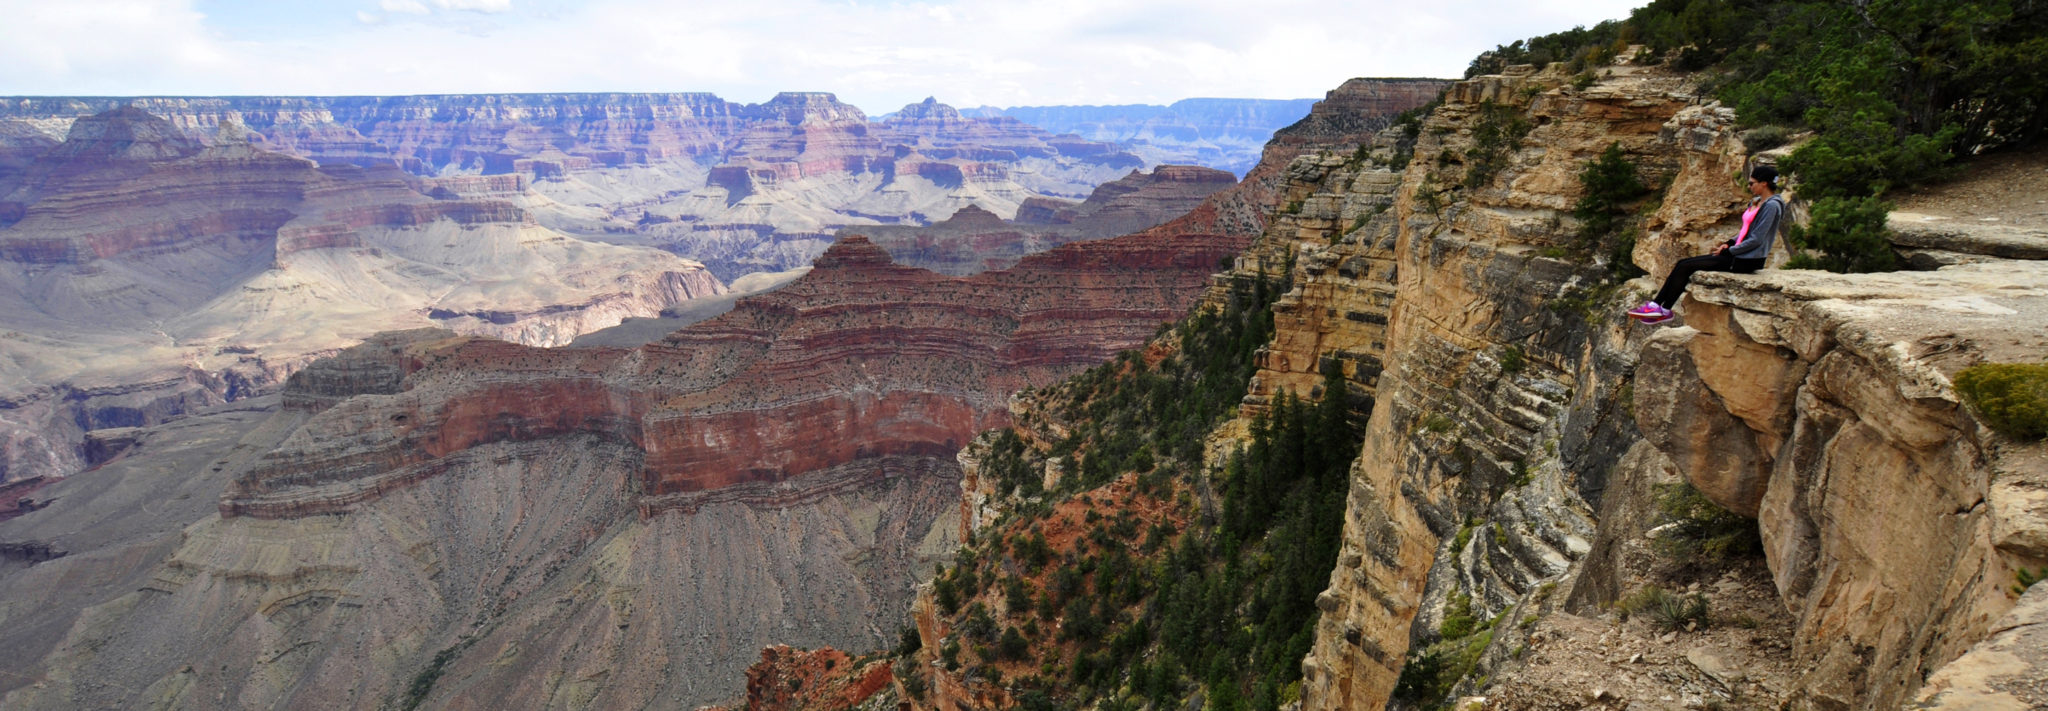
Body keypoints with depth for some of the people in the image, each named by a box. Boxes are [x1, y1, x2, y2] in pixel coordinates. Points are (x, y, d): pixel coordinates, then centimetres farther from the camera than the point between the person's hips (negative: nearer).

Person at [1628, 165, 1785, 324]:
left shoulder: (1771, 206, -14)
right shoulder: (1756, 202, 15)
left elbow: (1756, 240, -19)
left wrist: (1728, 251, -12)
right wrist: (1729, 243, 5)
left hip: (1748, 261, -9)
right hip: (1739, 254, 9)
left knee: (1686, 267, -14)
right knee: (1682, 264, -1)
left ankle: (1664, 310, -6)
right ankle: (1656, 305, -4)